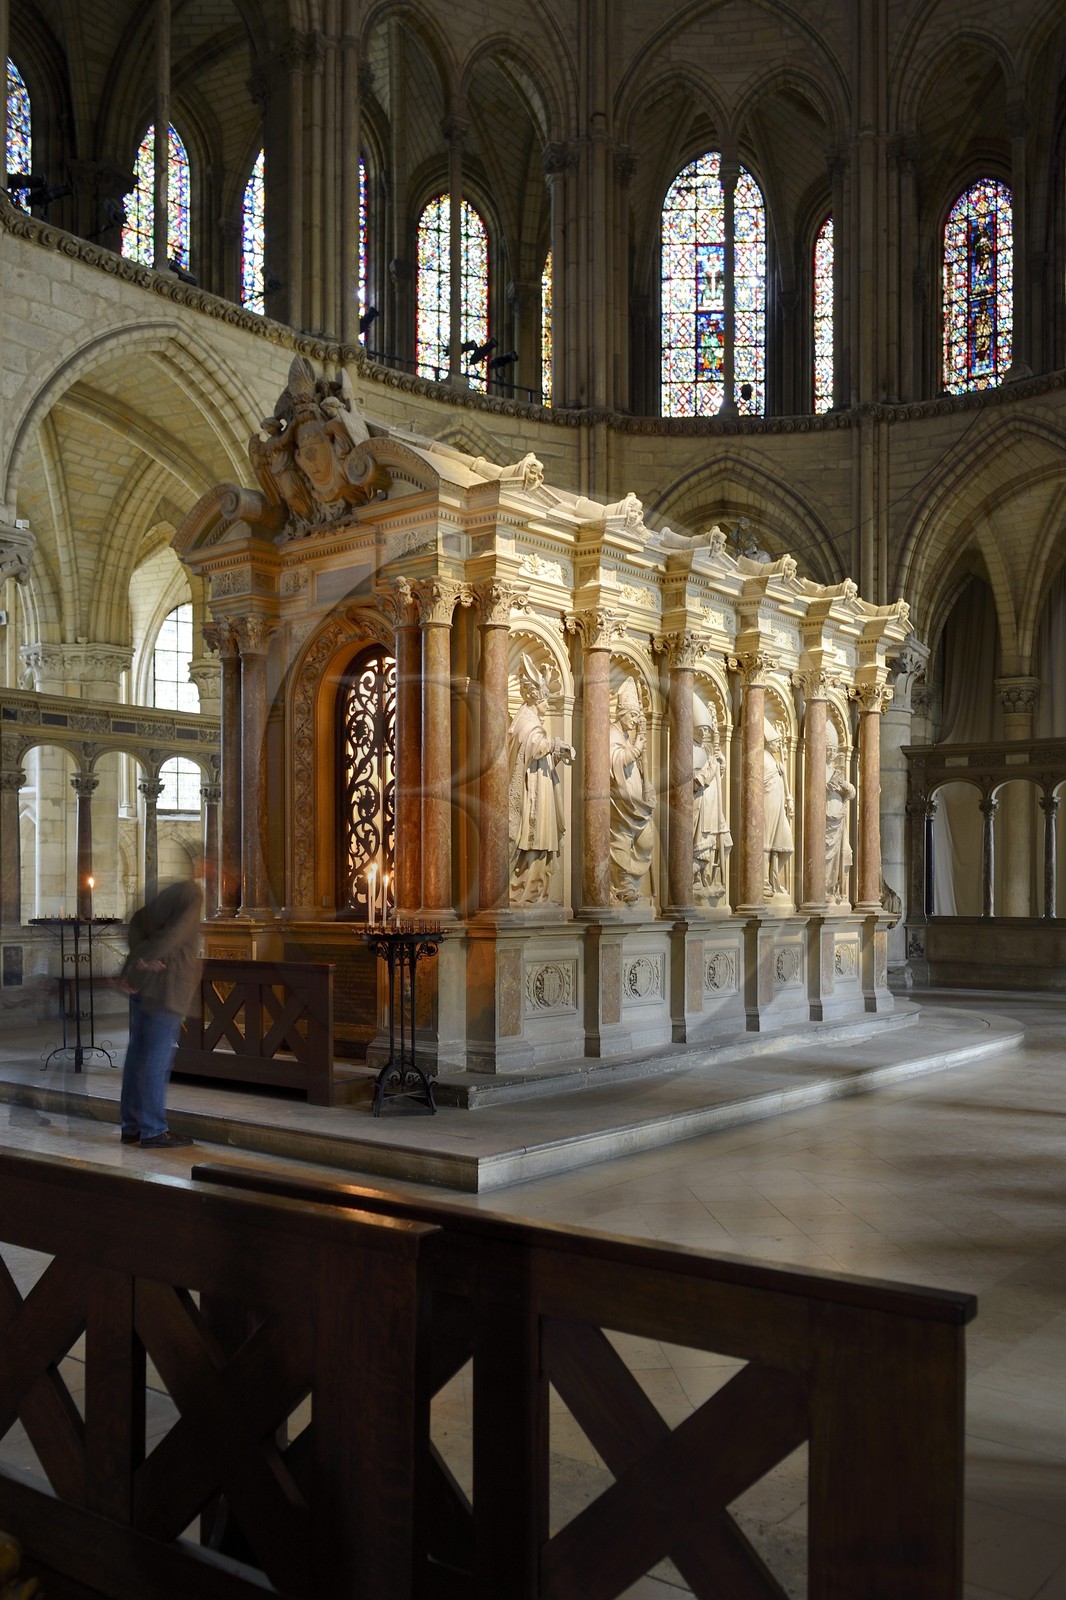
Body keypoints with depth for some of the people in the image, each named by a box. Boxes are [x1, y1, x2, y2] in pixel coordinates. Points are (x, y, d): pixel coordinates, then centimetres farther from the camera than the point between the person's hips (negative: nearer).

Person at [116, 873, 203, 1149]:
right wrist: (142, 959, -11)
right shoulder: (191, 894, -13)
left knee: (137, 1052, 13)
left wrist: (139, 955, -4)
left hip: (143, 981, 8)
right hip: (166, 988, -8)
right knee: (158, 1058, -2)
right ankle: (153, 1131, 4)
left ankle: (131, 1126, 21)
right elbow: (172, 935, -20)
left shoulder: (167, 891, 12)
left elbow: (138, 921, 10)